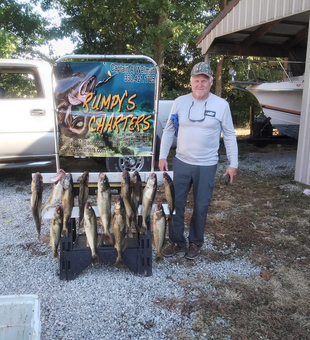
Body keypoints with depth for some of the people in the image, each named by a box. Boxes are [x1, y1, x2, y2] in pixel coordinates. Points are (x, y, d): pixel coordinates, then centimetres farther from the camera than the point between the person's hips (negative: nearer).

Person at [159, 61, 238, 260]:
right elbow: (169, 130, 7)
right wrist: (163, 156, 3)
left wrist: (233, 163, -2)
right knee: (176, 203, 8)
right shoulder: (180, 102, -1)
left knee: (201, 206, 8)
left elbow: (229, 135, 0)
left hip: (207, 166, -2)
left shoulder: (221, 105, -6)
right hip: (181, 162, 2)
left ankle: (196, 243, 27)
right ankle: (177, 241, 25)